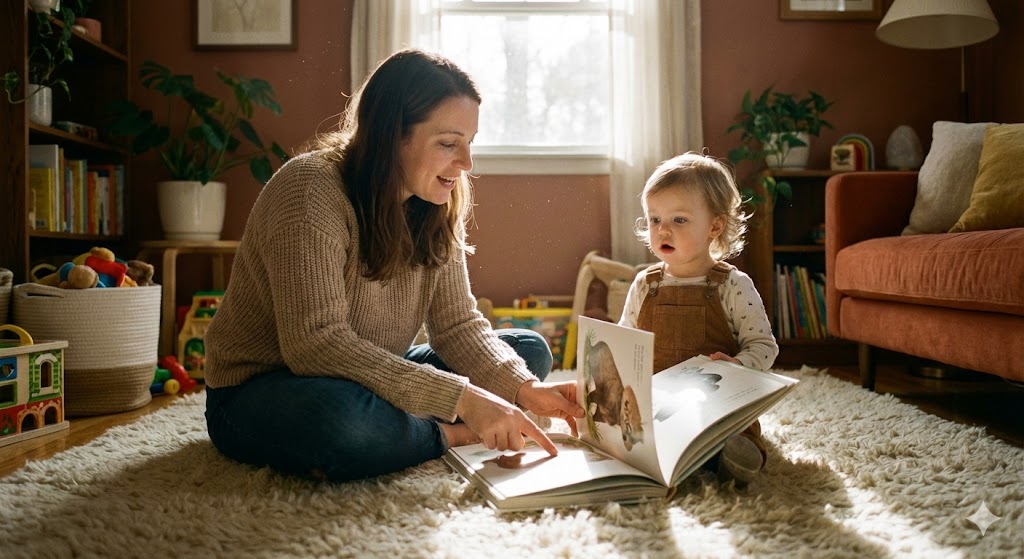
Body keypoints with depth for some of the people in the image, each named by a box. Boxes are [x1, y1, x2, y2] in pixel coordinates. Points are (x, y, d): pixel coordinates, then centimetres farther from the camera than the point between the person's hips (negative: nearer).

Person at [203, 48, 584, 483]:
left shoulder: (437, 208, -2)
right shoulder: (311, 190, -24)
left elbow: (458, 325, -5)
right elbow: (315, 343, -33)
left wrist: (526, 390, -24)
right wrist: (460, 398, -36)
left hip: (368, 379, 7)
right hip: (257, 395, -6)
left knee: (530, 349, 0)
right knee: (340, 416, -41)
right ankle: (449, 435, -11)